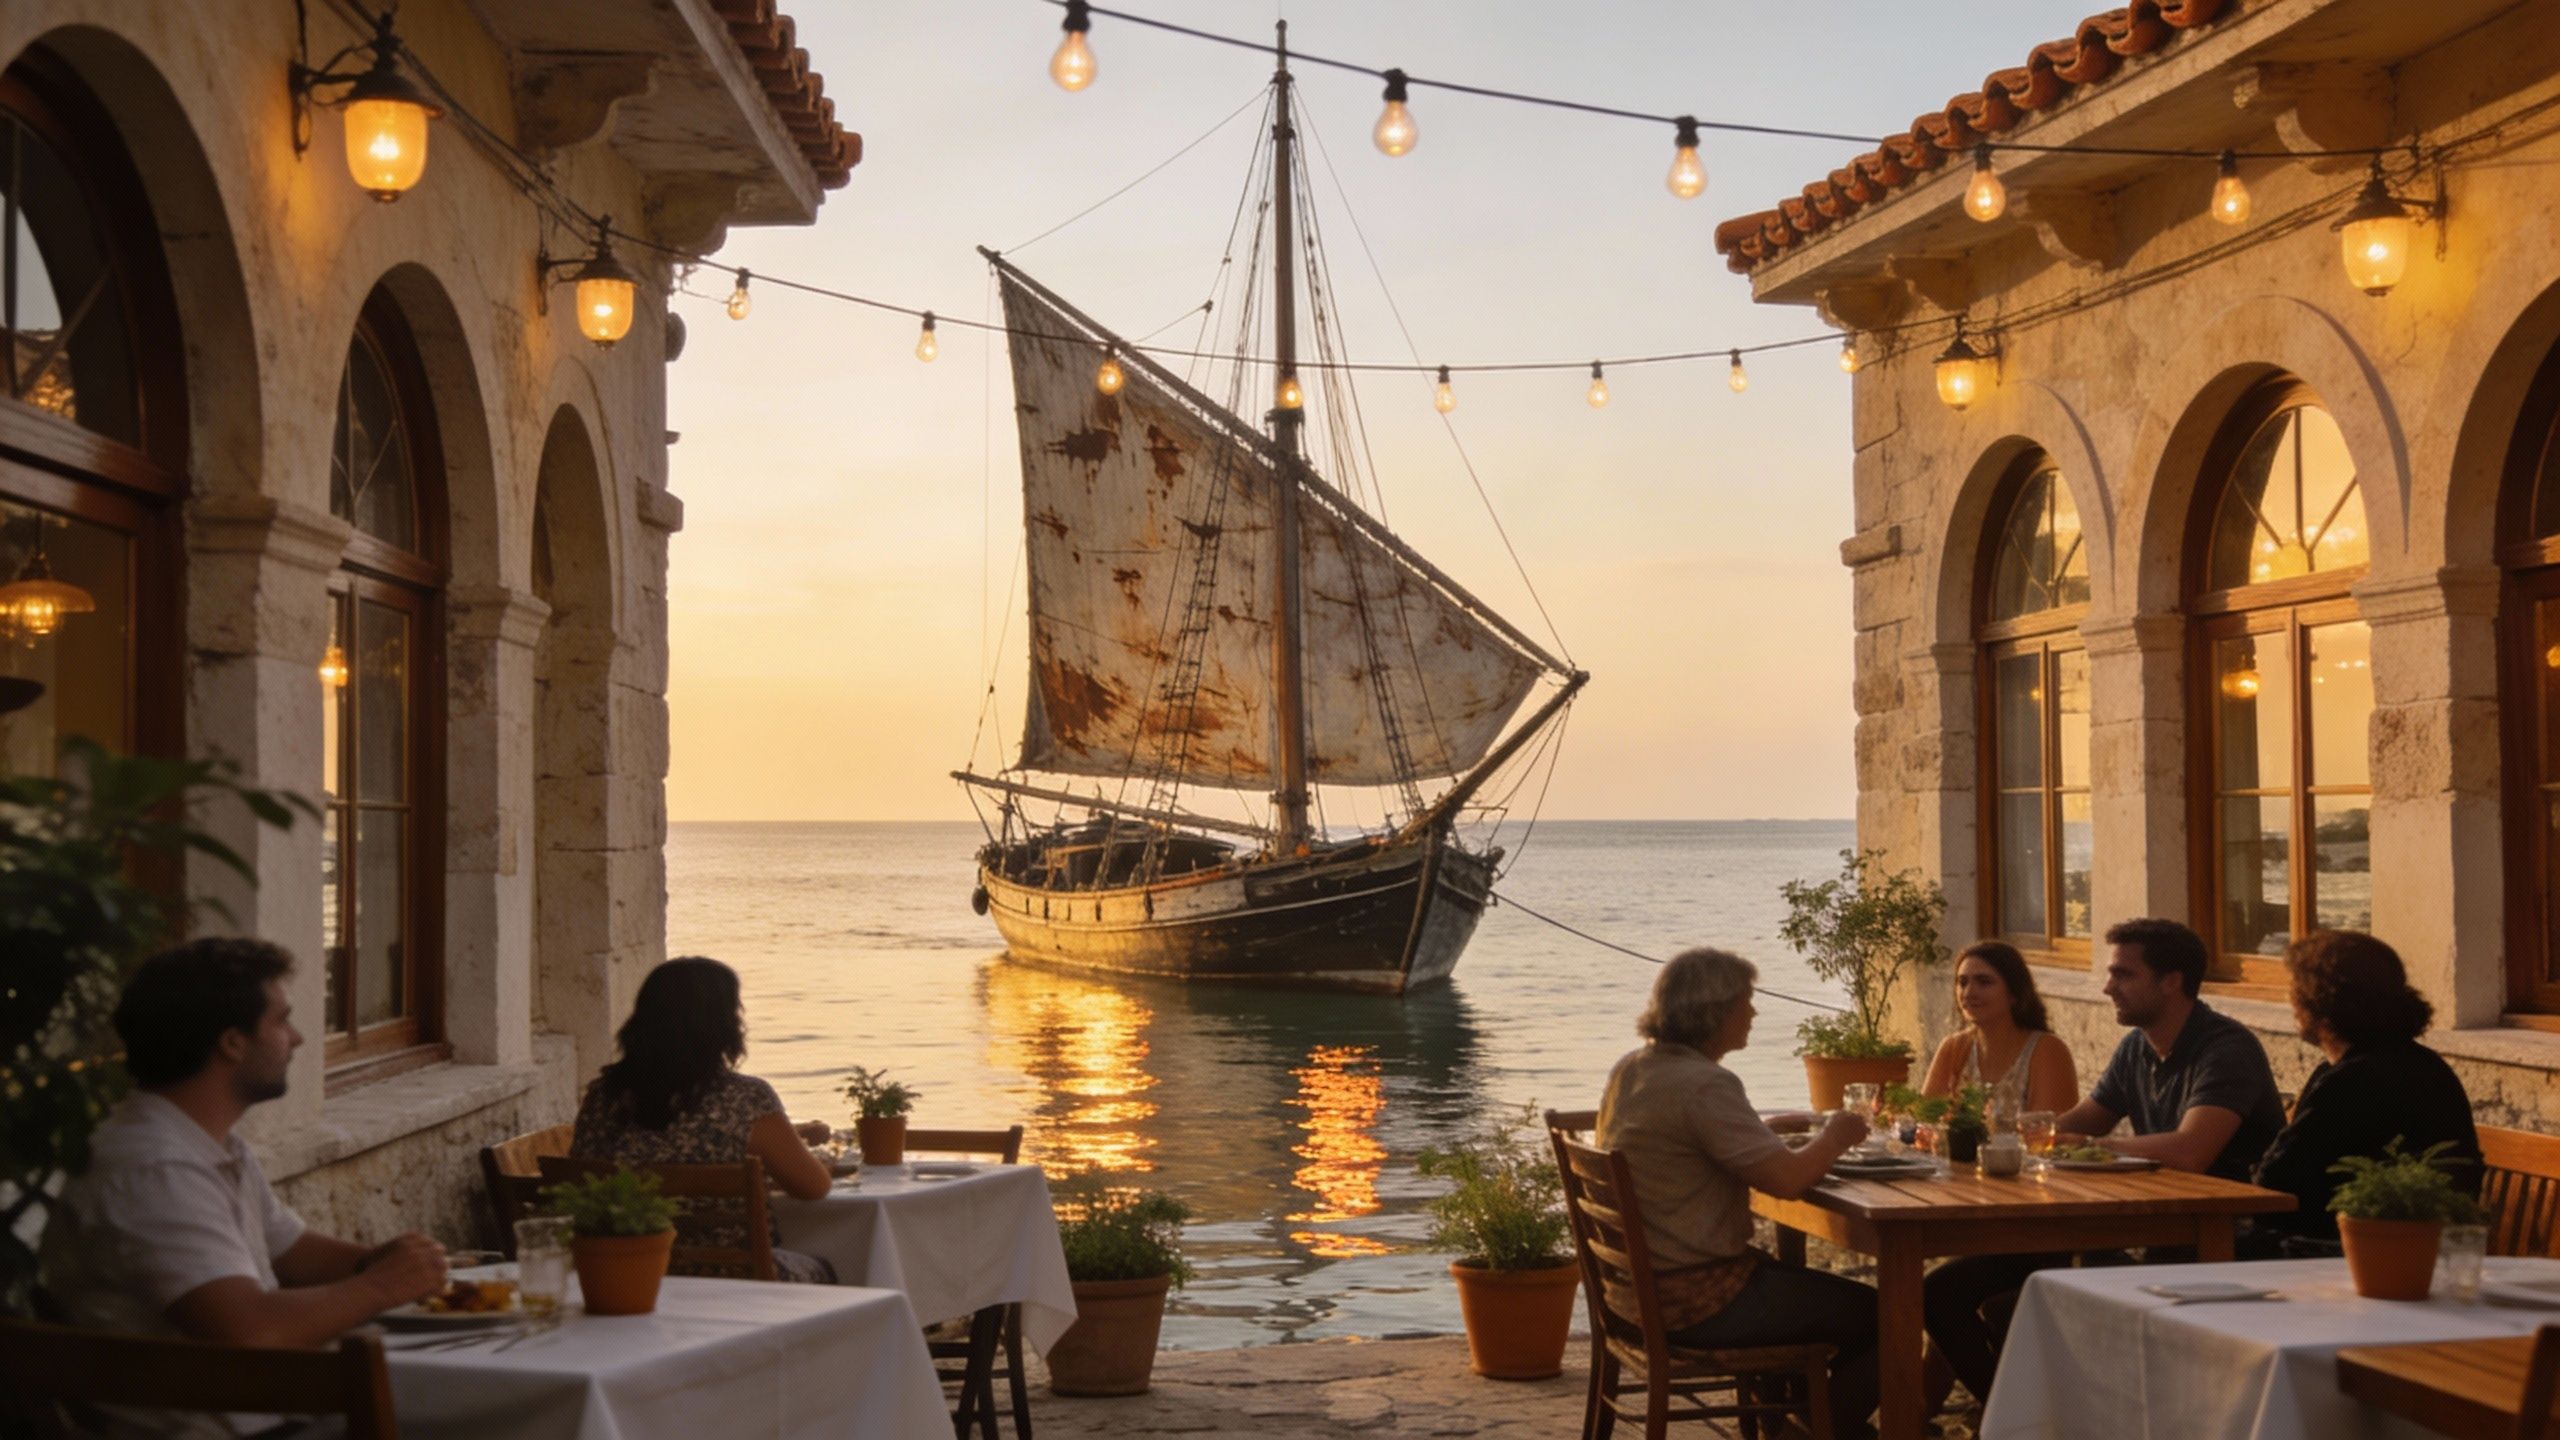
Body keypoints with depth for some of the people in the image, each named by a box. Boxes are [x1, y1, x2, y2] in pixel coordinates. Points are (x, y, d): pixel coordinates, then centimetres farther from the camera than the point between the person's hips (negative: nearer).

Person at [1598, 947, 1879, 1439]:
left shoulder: (1631, 1069, 6)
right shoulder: (1704, 1085, -23)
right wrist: (1834, 1138, -7)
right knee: (1879, 1316, 1)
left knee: (1810, 1288, 30)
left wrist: (1774, 1128, 14)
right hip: (1697, 1301, -10)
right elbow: (1786, 1178, -26)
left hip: (1645, 1286, 10)